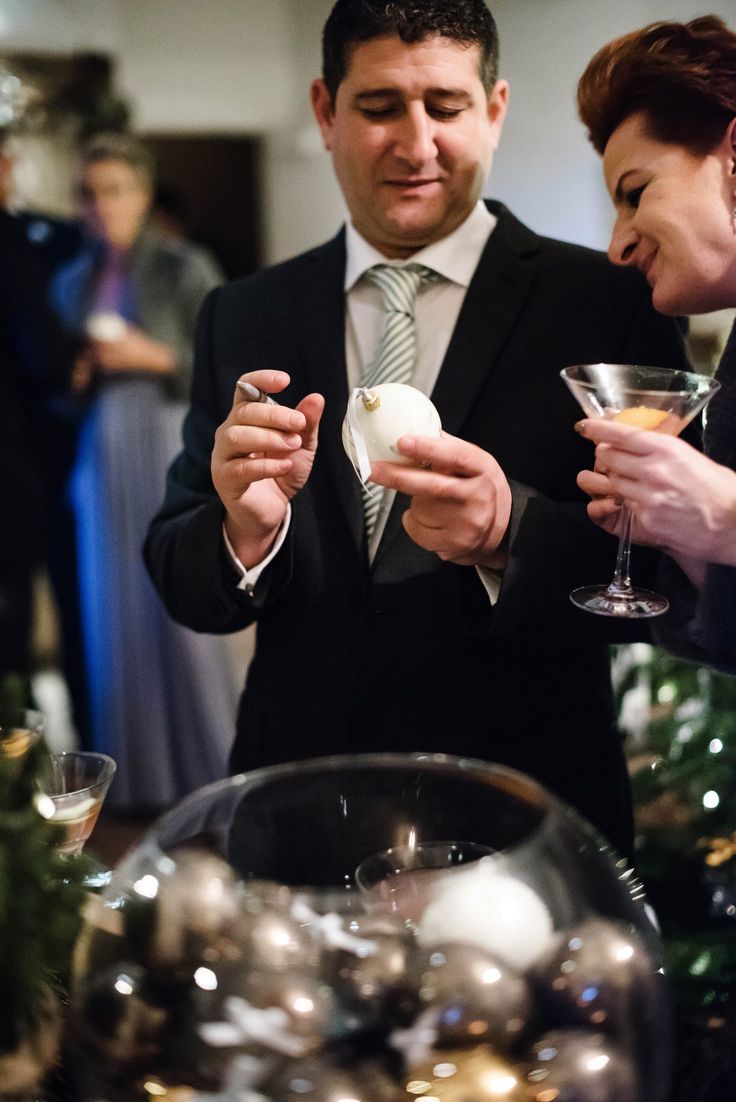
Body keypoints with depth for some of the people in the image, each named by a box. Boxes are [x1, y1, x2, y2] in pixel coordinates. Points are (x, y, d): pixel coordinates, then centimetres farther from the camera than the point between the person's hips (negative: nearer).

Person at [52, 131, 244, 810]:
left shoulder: (187, 270, -1)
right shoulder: (71, 282, 14)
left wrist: (154, 358, -16)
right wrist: (73, 378, -3)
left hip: (169, 451, -5)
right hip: (98, 457, 5)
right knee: (115, 608, 5)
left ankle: (209, 771, 8)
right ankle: (137, 774, 15)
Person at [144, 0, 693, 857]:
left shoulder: (609, 305, -9)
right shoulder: (241, 319, 1)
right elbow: (179, 585, 0)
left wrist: (510, 532, -30)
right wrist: (246, 530, -21)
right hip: (296, 807, 3)